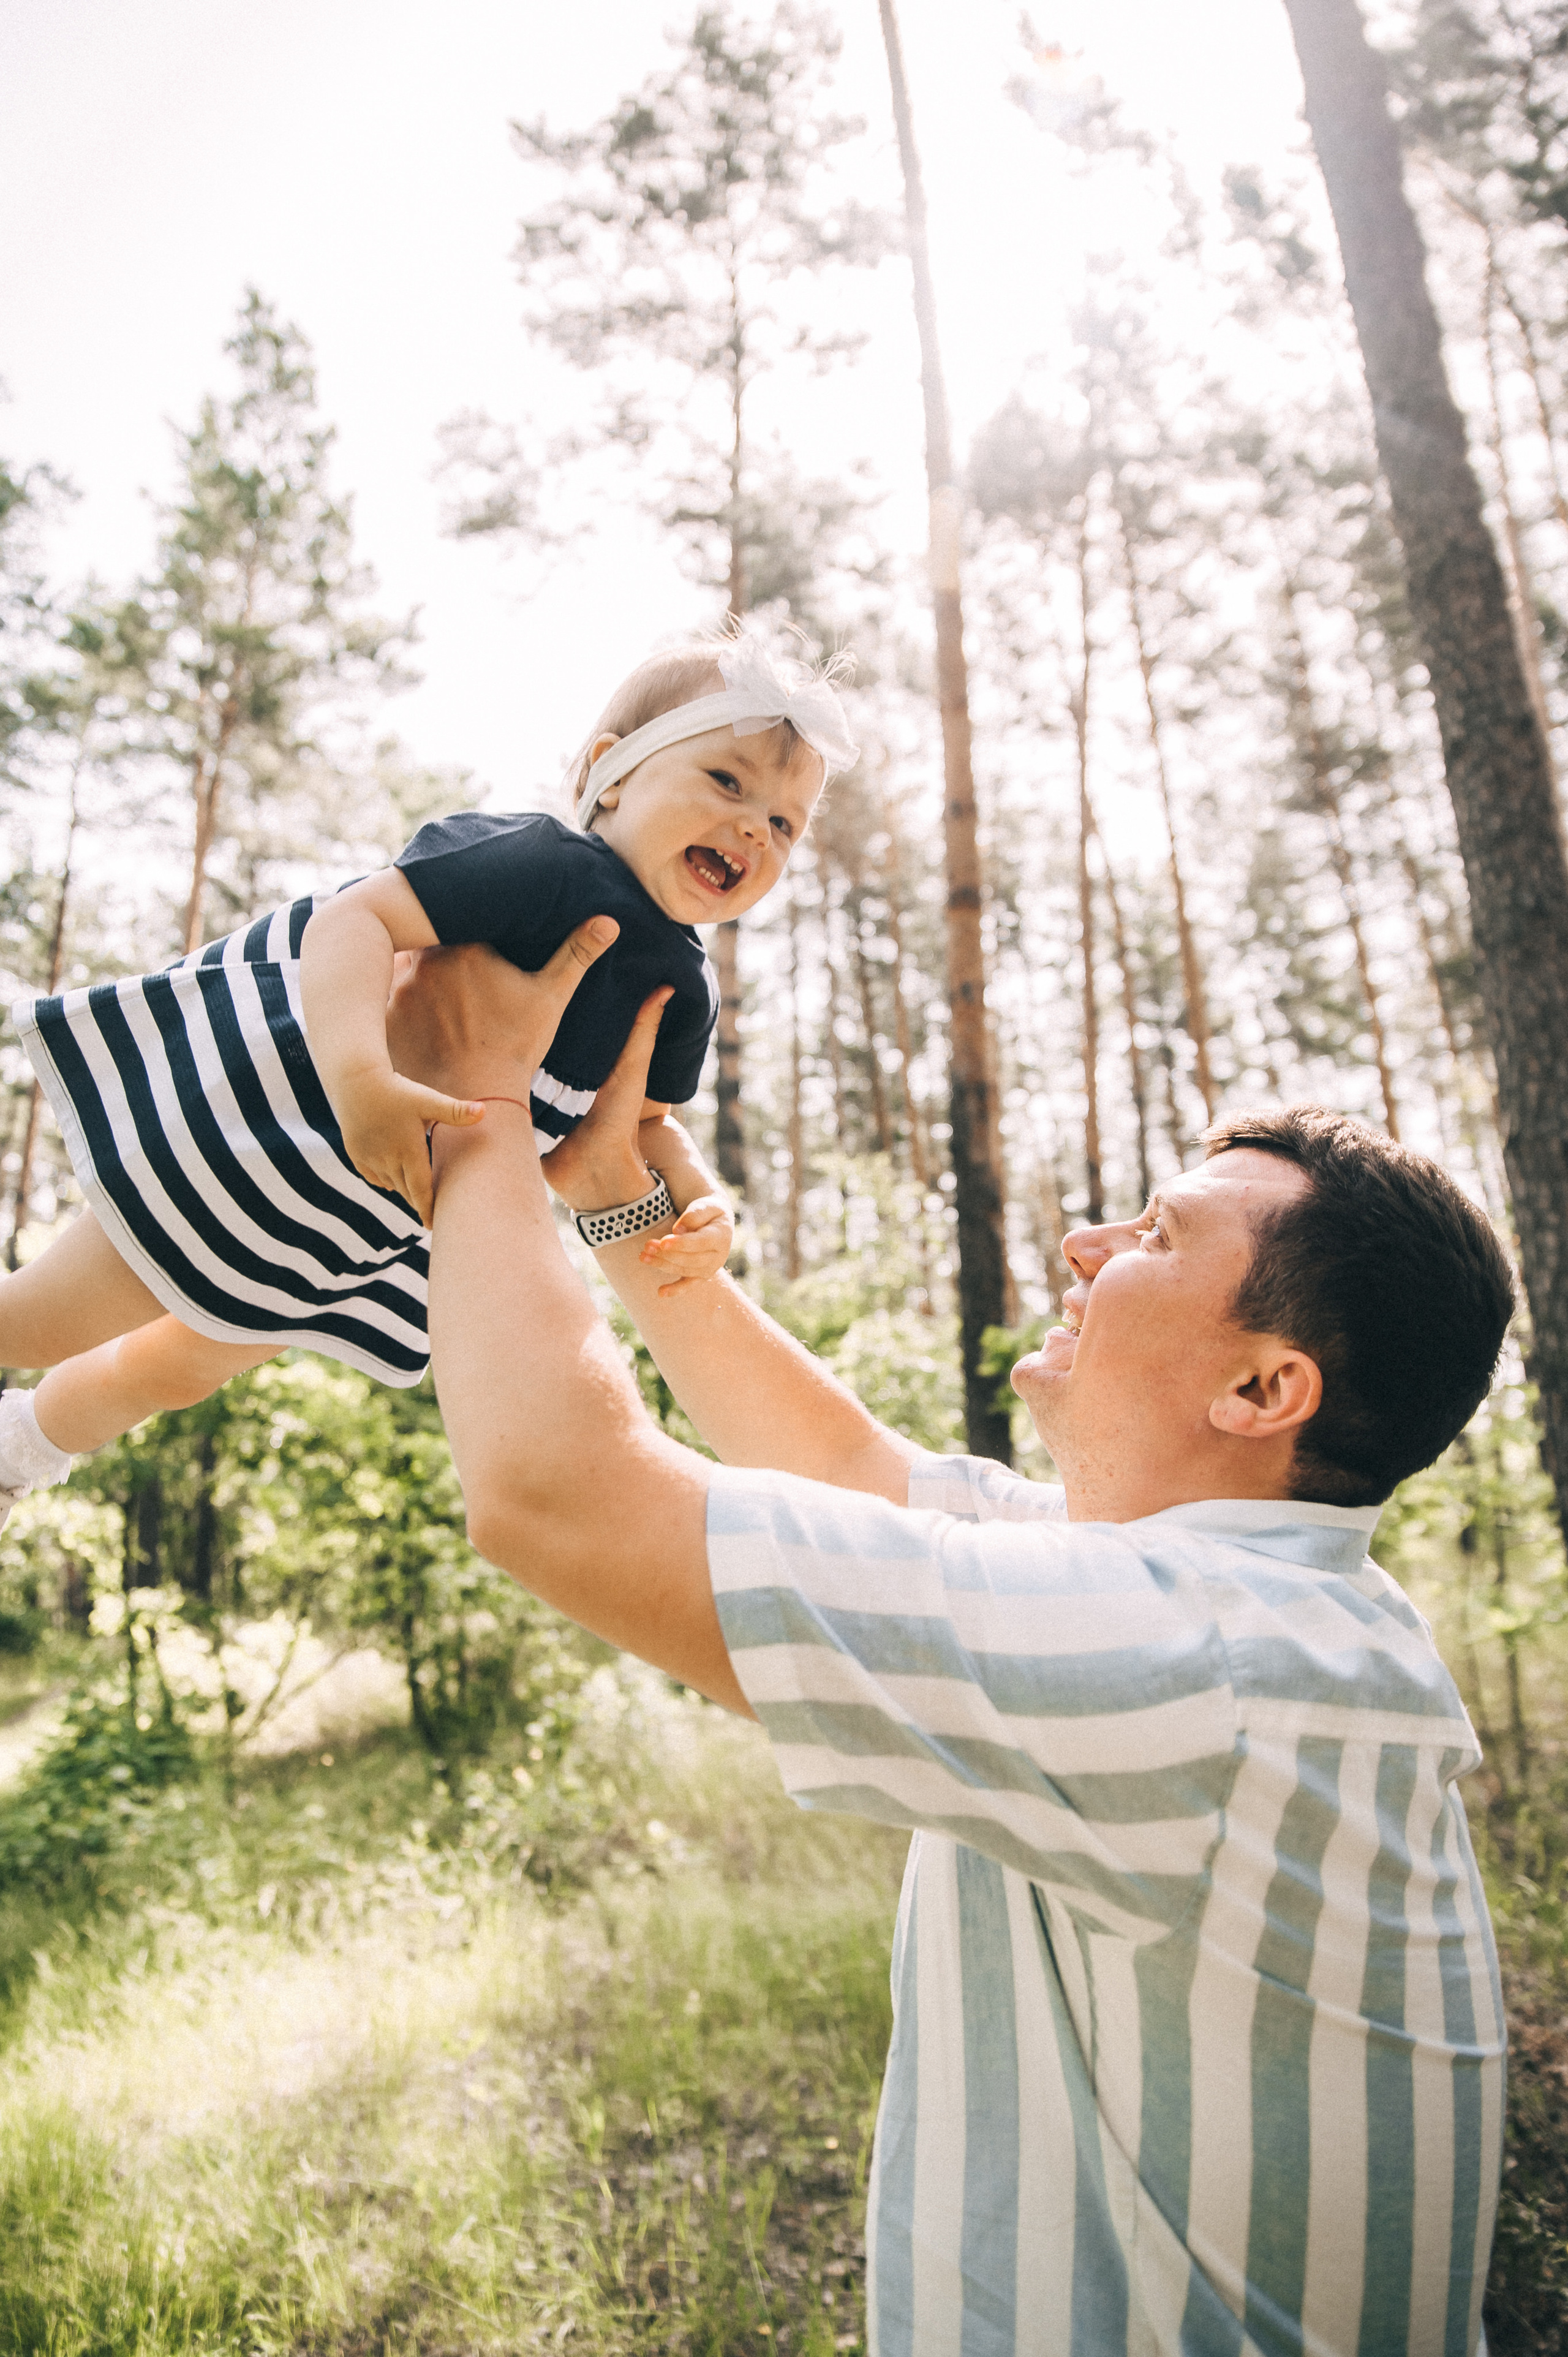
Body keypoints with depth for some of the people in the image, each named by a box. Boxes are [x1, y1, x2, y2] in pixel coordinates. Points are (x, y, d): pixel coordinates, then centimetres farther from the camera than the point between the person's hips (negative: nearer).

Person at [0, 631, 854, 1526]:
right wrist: (362, 1080, -49)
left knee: (187, 1368, 28)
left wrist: (699, 1202, -18)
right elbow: (352, 917, -34)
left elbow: (644, 1121, 2)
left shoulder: (682, 992, -7)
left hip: (378, 1221, 8)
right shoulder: (546, 866, -29)